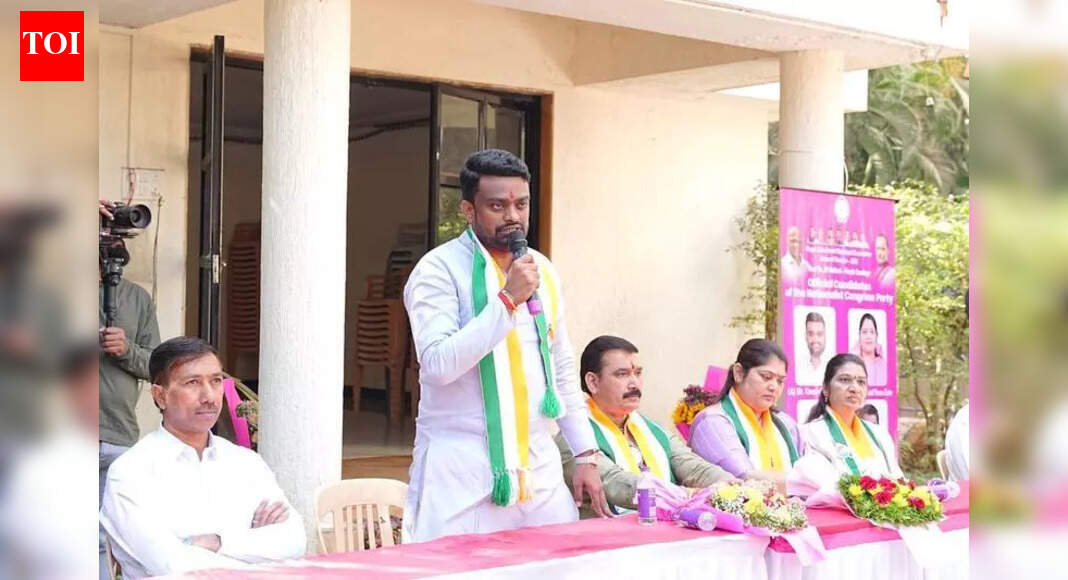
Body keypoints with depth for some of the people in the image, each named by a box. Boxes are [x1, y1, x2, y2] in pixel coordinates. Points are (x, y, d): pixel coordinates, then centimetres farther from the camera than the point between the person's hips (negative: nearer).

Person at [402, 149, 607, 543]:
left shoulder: (543, 272, 12)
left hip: (539, 466, 6)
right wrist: (507, 300, -21)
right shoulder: (440, 270, -8)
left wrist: (586, 454, 13)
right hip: (463, 471, -5)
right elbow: (439, 364, -20)